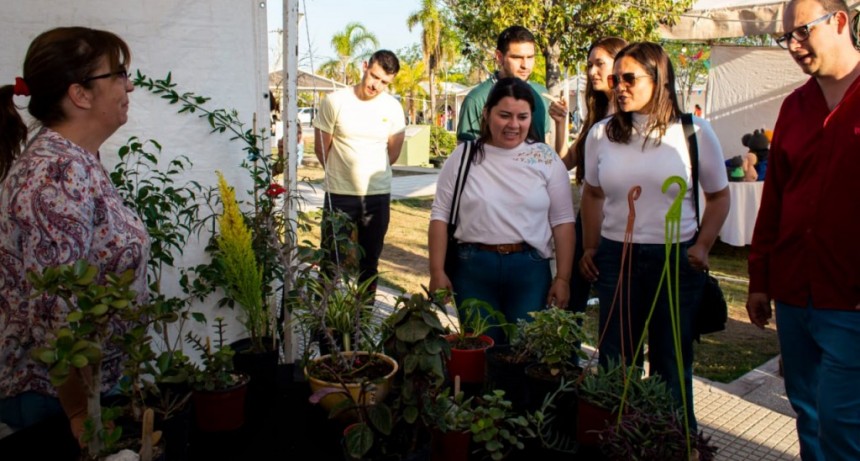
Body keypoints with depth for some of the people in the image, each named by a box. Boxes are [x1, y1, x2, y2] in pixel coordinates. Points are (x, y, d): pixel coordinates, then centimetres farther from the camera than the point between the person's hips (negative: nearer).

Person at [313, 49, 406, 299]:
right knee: (331, 262, 6)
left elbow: (393, 154, 9)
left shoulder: (393, 108, -1)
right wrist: (341, 175, 10)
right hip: (339, 195, -2)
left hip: (378, 195, 2)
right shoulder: (335, 102, -8)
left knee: (370, 262, 13)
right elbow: (321, 149, 0)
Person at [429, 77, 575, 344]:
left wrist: (563, 278, -2)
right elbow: (440, 215, 3)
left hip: (530, 269, 0)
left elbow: (563, 221, 2)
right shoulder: (464, 156, 2)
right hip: (473, 267, 0)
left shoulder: (546, 159, 2)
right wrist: (437, 271, -2)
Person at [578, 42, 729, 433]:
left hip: (676, 261, -2)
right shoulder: (601, 134, 4)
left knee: (672, 365, 10)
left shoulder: (694, 132, -3)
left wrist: (703, 246, -5)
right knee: (614, 362, 9)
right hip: (615, 258, 2)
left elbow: (719, 196, 6)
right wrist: (590, 248, 9)